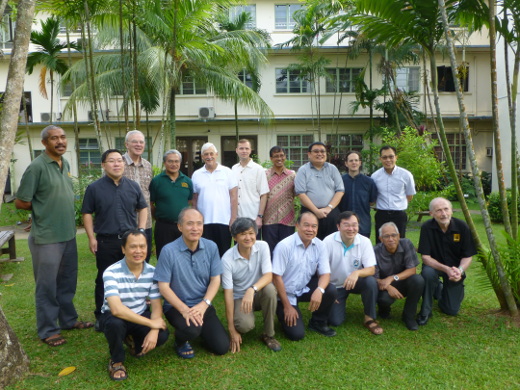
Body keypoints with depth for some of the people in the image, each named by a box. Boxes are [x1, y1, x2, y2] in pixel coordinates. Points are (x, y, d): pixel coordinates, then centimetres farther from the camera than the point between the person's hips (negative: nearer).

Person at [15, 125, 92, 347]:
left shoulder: (66, 164, 8)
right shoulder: (37, 166, -16)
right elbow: (21, 202, -13)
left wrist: (62, 209, 6)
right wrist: (43, 210, -2)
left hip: (68, 235, 7)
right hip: (46, 237, -7)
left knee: (67, 282, 19)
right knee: (47, 286, 6)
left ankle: (68, 320, 35)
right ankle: (47, 331, 20)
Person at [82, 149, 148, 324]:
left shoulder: (133, 186, 5)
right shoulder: (94, 188, -3)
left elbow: (143, 208, 12)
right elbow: (87, 214, 0)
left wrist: (141, 230, 2)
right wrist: (91, 238, -6)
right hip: (105, 241, -2)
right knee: (104, 280, 8)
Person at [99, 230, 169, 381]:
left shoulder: (152, 271, -11)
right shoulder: (111, 272, -26)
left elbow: (156, 305, -9)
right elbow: (116, 309, -35)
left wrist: (154, 331, -28)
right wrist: (151, 323, -32)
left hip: (140, 316, 4)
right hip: (114, 317, -3)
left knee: (162, 335, -23)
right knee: (115, 323, -38)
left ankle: (134, 341, 15)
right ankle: (116, 361, -5)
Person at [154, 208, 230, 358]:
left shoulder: (211, 247, -4)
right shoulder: (168, 251, -15)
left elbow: (215, 280, -1)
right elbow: (163, 286, -12)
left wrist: (204, 304, -17)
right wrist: (184, 309, -21)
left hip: (203, 305, 4)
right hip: (176, 306, -3)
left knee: (222, 347, -5)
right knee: (191, 329, -33)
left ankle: (199, 329, 27)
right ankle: (180, 342, 5)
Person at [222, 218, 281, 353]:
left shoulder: (262, 246, -15)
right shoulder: (227, 259, -20)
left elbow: (268, 276, -23)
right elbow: (228, 293, -19)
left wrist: (252, 290, -45)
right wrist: (231, 329, -19)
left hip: (258, 294, 2)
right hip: (239, 298, -2)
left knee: (270, 289, -33)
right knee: (245, 325, -32)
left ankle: (268, 335, -10)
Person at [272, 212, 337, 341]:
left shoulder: (319, 246, -8)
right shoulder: (284, 246, -23)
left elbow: (325, 273, -8)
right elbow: (276, 277, -19)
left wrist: (319, 290, -31)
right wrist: (287, 306, -15)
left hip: (306, 288, 5)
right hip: (286, 293, -4)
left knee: (330, 291, -22)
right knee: (296, 334, -14)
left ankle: (318, 323, 4)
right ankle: (283, 313, 18)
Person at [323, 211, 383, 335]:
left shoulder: (365, 242, -15)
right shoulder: (329, 241, -20)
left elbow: (371, 269, -19)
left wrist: (357, 273, -41)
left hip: (355, 282, 1)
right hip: (335, 285, -1)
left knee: (371, 281, -31)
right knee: (335, 321, -13)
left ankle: (369, 318, -9)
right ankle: (340, 305, 24)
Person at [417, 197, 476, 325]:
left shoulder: (462, 227, -16)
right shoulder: (427, 227, -21)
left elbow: (468, 256, -9)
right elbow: (425, 257, -21)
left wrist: (460, 270, -29)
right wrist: (446, 269, -34)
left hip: (455, 268, 2)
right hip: (434, 265, -1)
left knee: (452, 310, -1)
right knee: (427, 273, -38)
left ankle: (440, 288, 33)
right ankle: (426, 311, -14)